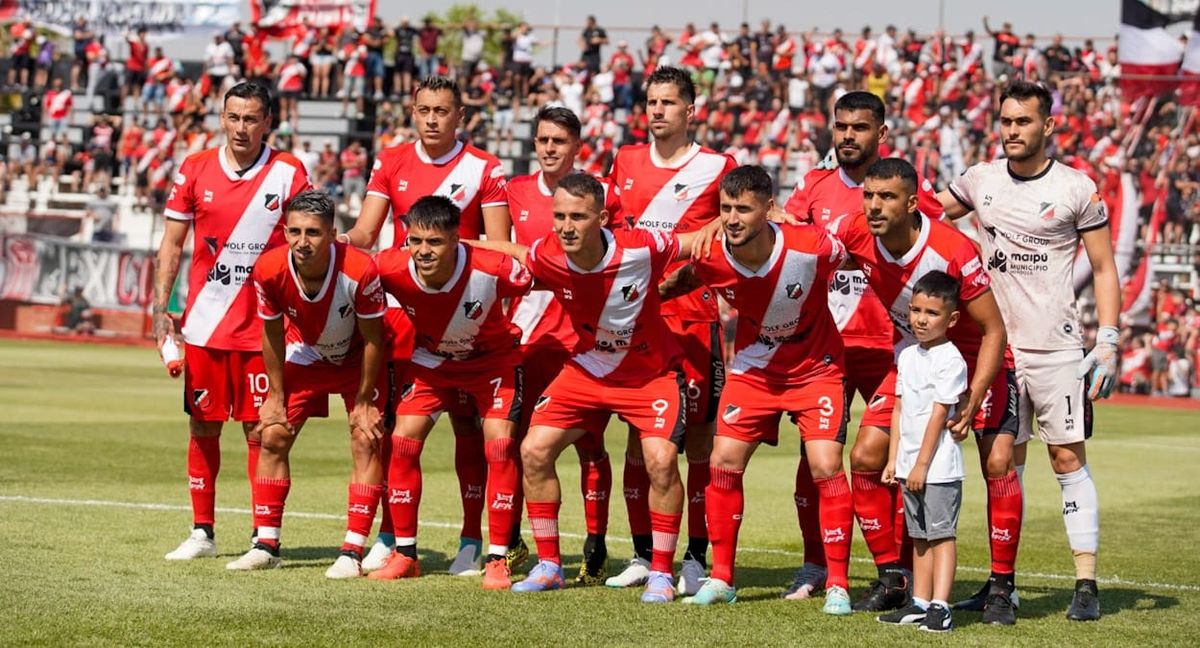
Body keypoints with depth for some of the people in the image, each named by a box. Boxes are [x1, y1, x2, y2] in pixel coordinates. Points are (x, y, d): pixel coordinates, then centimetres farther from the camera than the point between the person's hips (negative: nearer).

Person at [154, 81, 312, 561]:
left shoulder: (288, 173, -3)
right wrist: (160, 310, -1)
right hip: (203, 324, 3)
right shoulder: (195, 170, 4)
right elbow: (172, 243, 8)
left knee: (259, 430, -2)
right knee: (203, 426, 8)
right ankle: (201, 533, 18)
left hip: (262, 326, -3)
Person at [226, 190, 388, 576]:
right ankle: (266, 546, 6)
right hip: (305, 355, 3)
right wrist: (276, 396, -4)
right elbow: (273, 335, -10)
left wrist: (364, 401, -15)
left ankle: (352, 552, -11)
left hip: (357, 359, -3)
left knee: (366, 441, -14)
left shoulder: (360, 271, -36)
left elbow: (372, 339, -21)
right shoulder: (269, 270, -27)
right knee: (273, 437, -2)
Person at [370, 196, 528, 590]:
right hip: (432, 360, 3)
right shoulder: (391, 269, -29)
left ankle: (497, 560, -7)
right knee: (403, 440, -9)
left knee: (500, 443, -17)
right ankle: (404, 555, 4)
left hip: (492, 359, -2)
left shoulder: (492, 270, -37)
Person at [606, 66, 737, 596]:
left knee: (699, 437, -2)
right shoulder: (625, 163, 12)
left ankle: (696, 559, 3)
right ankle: (643, 556, 12)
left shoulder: (717, 168, 1)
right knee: (638, 436, 4)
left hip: (696, 318, -3)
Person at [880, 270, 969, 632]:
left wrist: (922, 464, -15)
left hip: (939, 466, -8)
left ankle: (940, 607, -10)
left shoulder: (950, 361, -12)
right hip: (909, 465, 8)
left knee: (941, 534, -7)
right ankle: (920, 604, 15)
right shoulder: (907, 356, 12)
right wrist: (893, 460, 12)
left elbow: (939, 415, -14)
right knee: (919, 535, 11)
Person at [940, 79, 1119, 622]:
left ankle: (1087, 583, -2)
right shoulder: (980, 181, 7)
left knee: (1069, 460, -4)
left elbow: (1104, 270, 1)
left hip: (1056, 348, -3)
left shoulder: (1077, 189, -2)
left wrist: (1108, 343, -6)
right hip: (997, 346, 3)